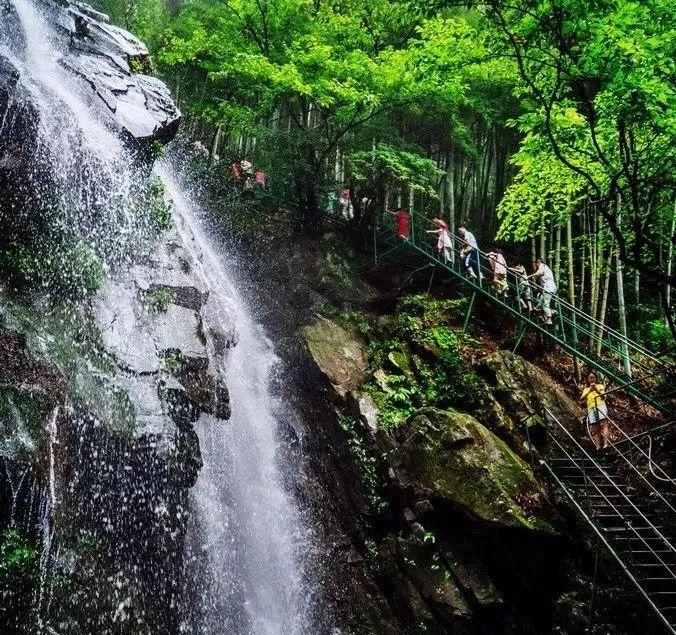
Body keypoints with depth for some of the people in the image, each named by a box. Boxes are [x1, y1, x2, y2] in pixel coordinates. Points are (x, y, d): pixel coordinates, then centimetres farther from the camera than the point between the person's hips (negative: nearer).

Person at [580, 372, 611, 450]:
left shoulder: (600, 386, 19)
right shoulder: (586, 389, 25)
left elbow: (603, 395, 1)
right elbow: (581, 399, 7)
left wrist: (596, 390, -17)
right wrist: (589, 391, -7)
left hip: (600, 406, -3)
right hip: (591, 408, 3)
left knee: (604, 424, -22)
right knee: (594, 429, -9)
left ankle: (606, 443, -35)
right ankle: (598, 446, -20)